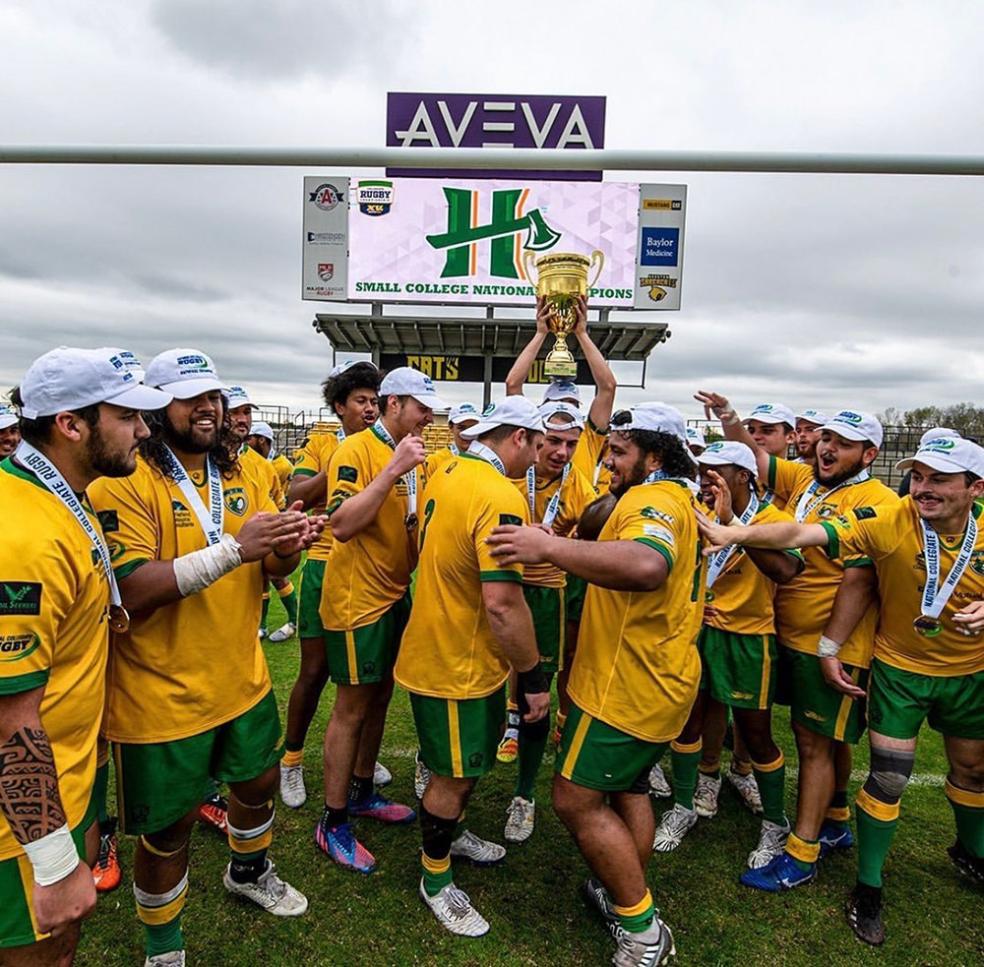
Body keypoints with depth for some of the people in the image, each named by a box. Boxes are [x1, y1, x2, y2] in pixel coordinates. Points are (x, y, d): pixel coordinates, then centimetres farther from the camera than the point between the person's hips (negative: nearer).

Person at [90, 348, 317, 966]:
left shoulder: (244, 473, 4)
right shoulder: (126, 481, -16)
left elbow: (269, 569, 6)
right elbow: (131, 590, -26)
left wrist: (288, 548, -17)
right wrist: (233, 548, -33)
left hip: (243, 679, 6)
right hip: (163, 694, -6)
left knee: (259, 780, 23)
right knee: (171, 822, 12)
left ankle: (248, 872, 55)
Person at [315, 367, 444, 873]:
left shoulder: (407, 453, 10)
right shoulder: (356, 450, -16)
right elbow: (342, 525, -28)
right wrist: (393, 469, -30)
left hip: (396, 593, 8)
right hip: (358, 599, -8)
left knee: (380, 697, 19)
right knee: (352, 707, 2)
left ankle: (361, 792, 38)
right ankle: (333, 824, 19)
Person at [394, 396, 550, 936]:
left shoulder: (447, 473, 2)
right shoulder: (500, 497, -27)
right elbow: (503, 602, -30)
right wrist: (533, 675, -19)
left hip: (438, 645, 9)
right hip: (459, 665, -9)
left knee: (466, 764, 28)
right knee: (454, 775, 12)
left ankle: (451, 834, 49)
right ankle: (435, 878, 34)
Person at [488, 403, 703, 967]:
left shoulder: (652, 498, -20)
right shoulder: (680, 500, 14)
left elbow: (646, 564, -43)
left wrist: (551, 548, -43)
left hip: (630, 685, -11)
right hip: (661, 679, 11)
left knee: (576, 799, -1)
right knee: (627, 788, 23)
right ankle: (628, 894, 39)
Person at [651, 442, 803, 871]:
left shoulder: (773, 519, -15)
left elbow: (785, 571, -36)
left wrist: (731, 521, -40)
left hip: (747, 638, -4)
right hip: (698, 629, 4)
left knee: (756, 733, 8)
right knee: (688, 719, 12)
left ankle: (775, 824, 32)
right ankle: (683, 807, 33)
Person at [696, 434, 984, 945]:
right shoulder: (888, 521, -25)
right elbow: (803, 533, -36)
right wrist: (735, 533, -49)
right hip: (900, 668, -4)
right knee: (888, 779, -1)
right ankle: (867, 887, 21)